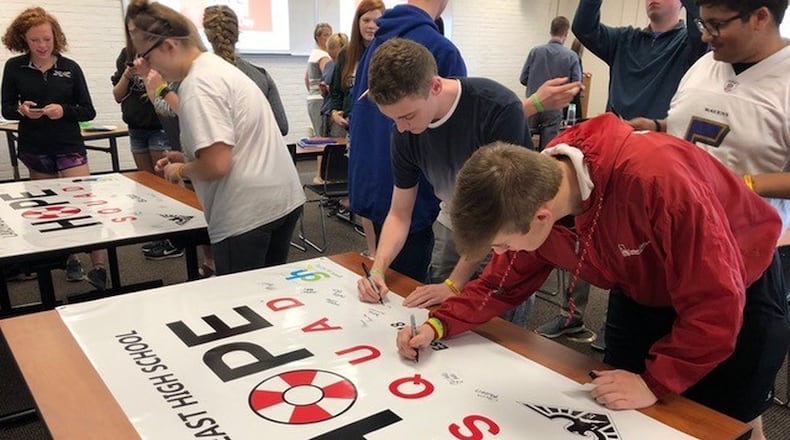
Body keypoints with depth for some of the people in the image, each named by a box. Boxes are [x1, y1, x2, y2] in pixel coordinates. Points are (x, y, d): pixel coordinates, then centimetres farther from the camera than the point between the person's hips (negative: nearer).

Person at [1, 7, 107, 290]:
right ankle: (71, 259, 26)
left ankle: (99, 267, -8)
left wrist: (64, 110, -21)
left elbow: (88, 111, -2)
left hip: (69, 147, -2)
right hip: (34, 148, 2)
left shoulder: (70, 68, -3)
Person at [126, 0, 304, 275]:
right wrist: (187, 159, 14)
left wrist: (181, 170, -4)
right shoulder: (216, 66, 15)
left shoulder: (197, 84, -15)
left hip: (248, 211, -10)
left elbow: (216, 165, -23)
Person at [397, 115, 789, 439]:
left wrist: (654, 383, -30)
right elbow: (504, 281, -9)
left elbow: (714, 304, -34)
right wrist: (438, 325, -22)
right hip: (643, 293, 5)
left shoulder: (655, 180, -43)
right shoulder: (532, 189, -23)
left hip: (739, 292, -4)